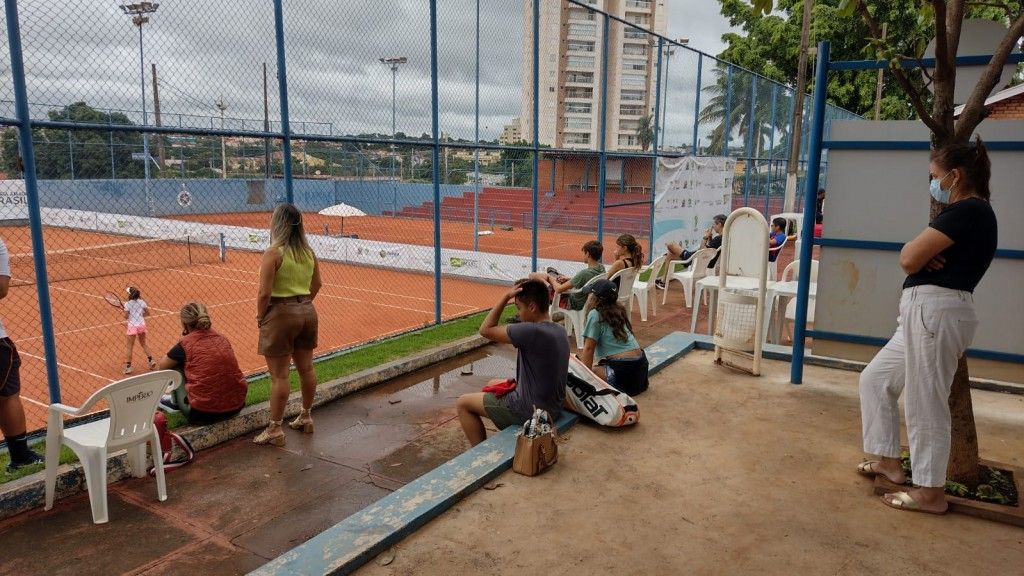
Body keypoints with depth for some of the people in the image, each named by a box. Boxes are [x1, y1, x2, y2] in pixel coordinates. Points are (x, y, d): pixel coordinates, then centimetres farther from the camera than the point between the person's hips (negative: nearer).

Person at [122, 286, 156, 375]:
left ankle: (128, 367, 2)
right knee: (143, 344, 22)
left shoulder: (127, 304, -10)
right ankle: (151, 360, 15)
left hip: (132, 326, -4)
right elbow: (147, 313, 4)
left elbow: (126, 317, -10)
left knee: (128, 347, 3)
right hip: (141, 325, 4)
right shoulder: (141, 302, 1)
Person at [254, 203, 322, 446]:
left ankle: (275, 430, 10)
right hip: (307, 312, 7)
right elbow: (316, 285, 12)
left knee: (279, 375, 1)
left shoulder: (273, 253, -15)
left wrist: (260, 316, -3)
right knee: (306, 368, 16)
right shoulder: (309, 252, 4)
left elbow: (265, 293, -17)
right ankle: (305, 418, 30)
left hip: (281, 314, -7)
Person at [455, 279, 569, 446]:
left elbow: (485, 330, -18)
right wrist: (517, 383, 7)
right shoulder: (560, 330, 0)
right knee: (493, 385, 30)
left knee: (462, 403, 5)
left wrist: (506, 296, -17)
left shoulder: (531, 331, -27)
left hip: (531, 411, -9)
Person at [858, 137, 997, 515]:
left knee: (925, 404, -3)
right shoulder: (971, 213, 21)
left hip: (935, 310, -11)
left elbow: (908, 259, -17)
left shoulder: (967, 210, -13)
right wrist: (924, 251, -7)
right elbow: (916, 258, 14)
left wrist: (920, 248, 4)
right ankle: (890, 462, 25)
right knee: (875, 379, 17)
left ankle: (931, 492, 9)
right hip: (925, 312, 11)